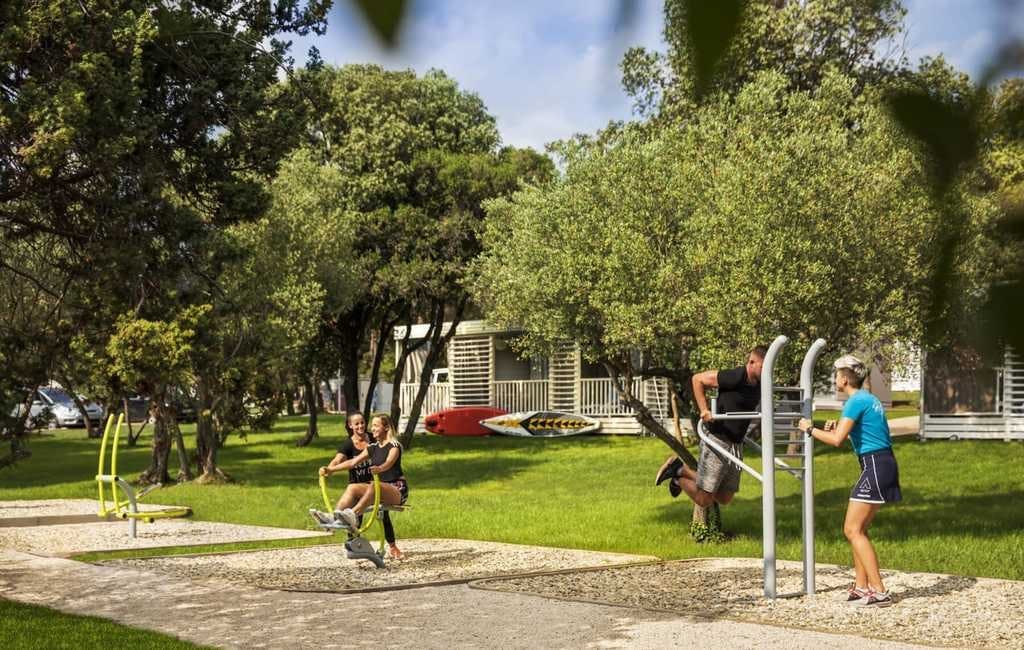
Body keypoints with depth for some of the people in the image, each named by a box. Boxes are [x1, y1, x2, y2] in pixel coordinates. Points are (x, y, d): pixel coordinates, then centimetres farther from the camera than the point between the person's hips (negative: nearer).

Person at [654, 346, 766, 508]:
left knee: (724, 499, 15)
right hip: (718, 443, -8)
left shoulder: (759, 385, 3)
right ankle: (677, 469, 17)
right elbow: (698, 379, -13)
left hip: (736, 446, 8)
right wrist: (704, 410, -16)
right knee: (704, 500, -5)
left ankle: (682, 472, 29)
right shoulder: (736, 377, -20)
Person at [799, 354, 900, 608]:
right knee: (858, 529, 14)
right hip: (883, 464, 10)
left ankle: (879, 592, -10)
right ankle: (862, 587, 17)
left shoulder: (856, 401, -13)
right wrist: (836, 428, 19)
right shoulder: (869, 399, 17)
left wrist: (810, 429, -4)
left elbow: (837, 440, -19)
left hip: (875, 467, -10)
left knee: (853, 530, -7)